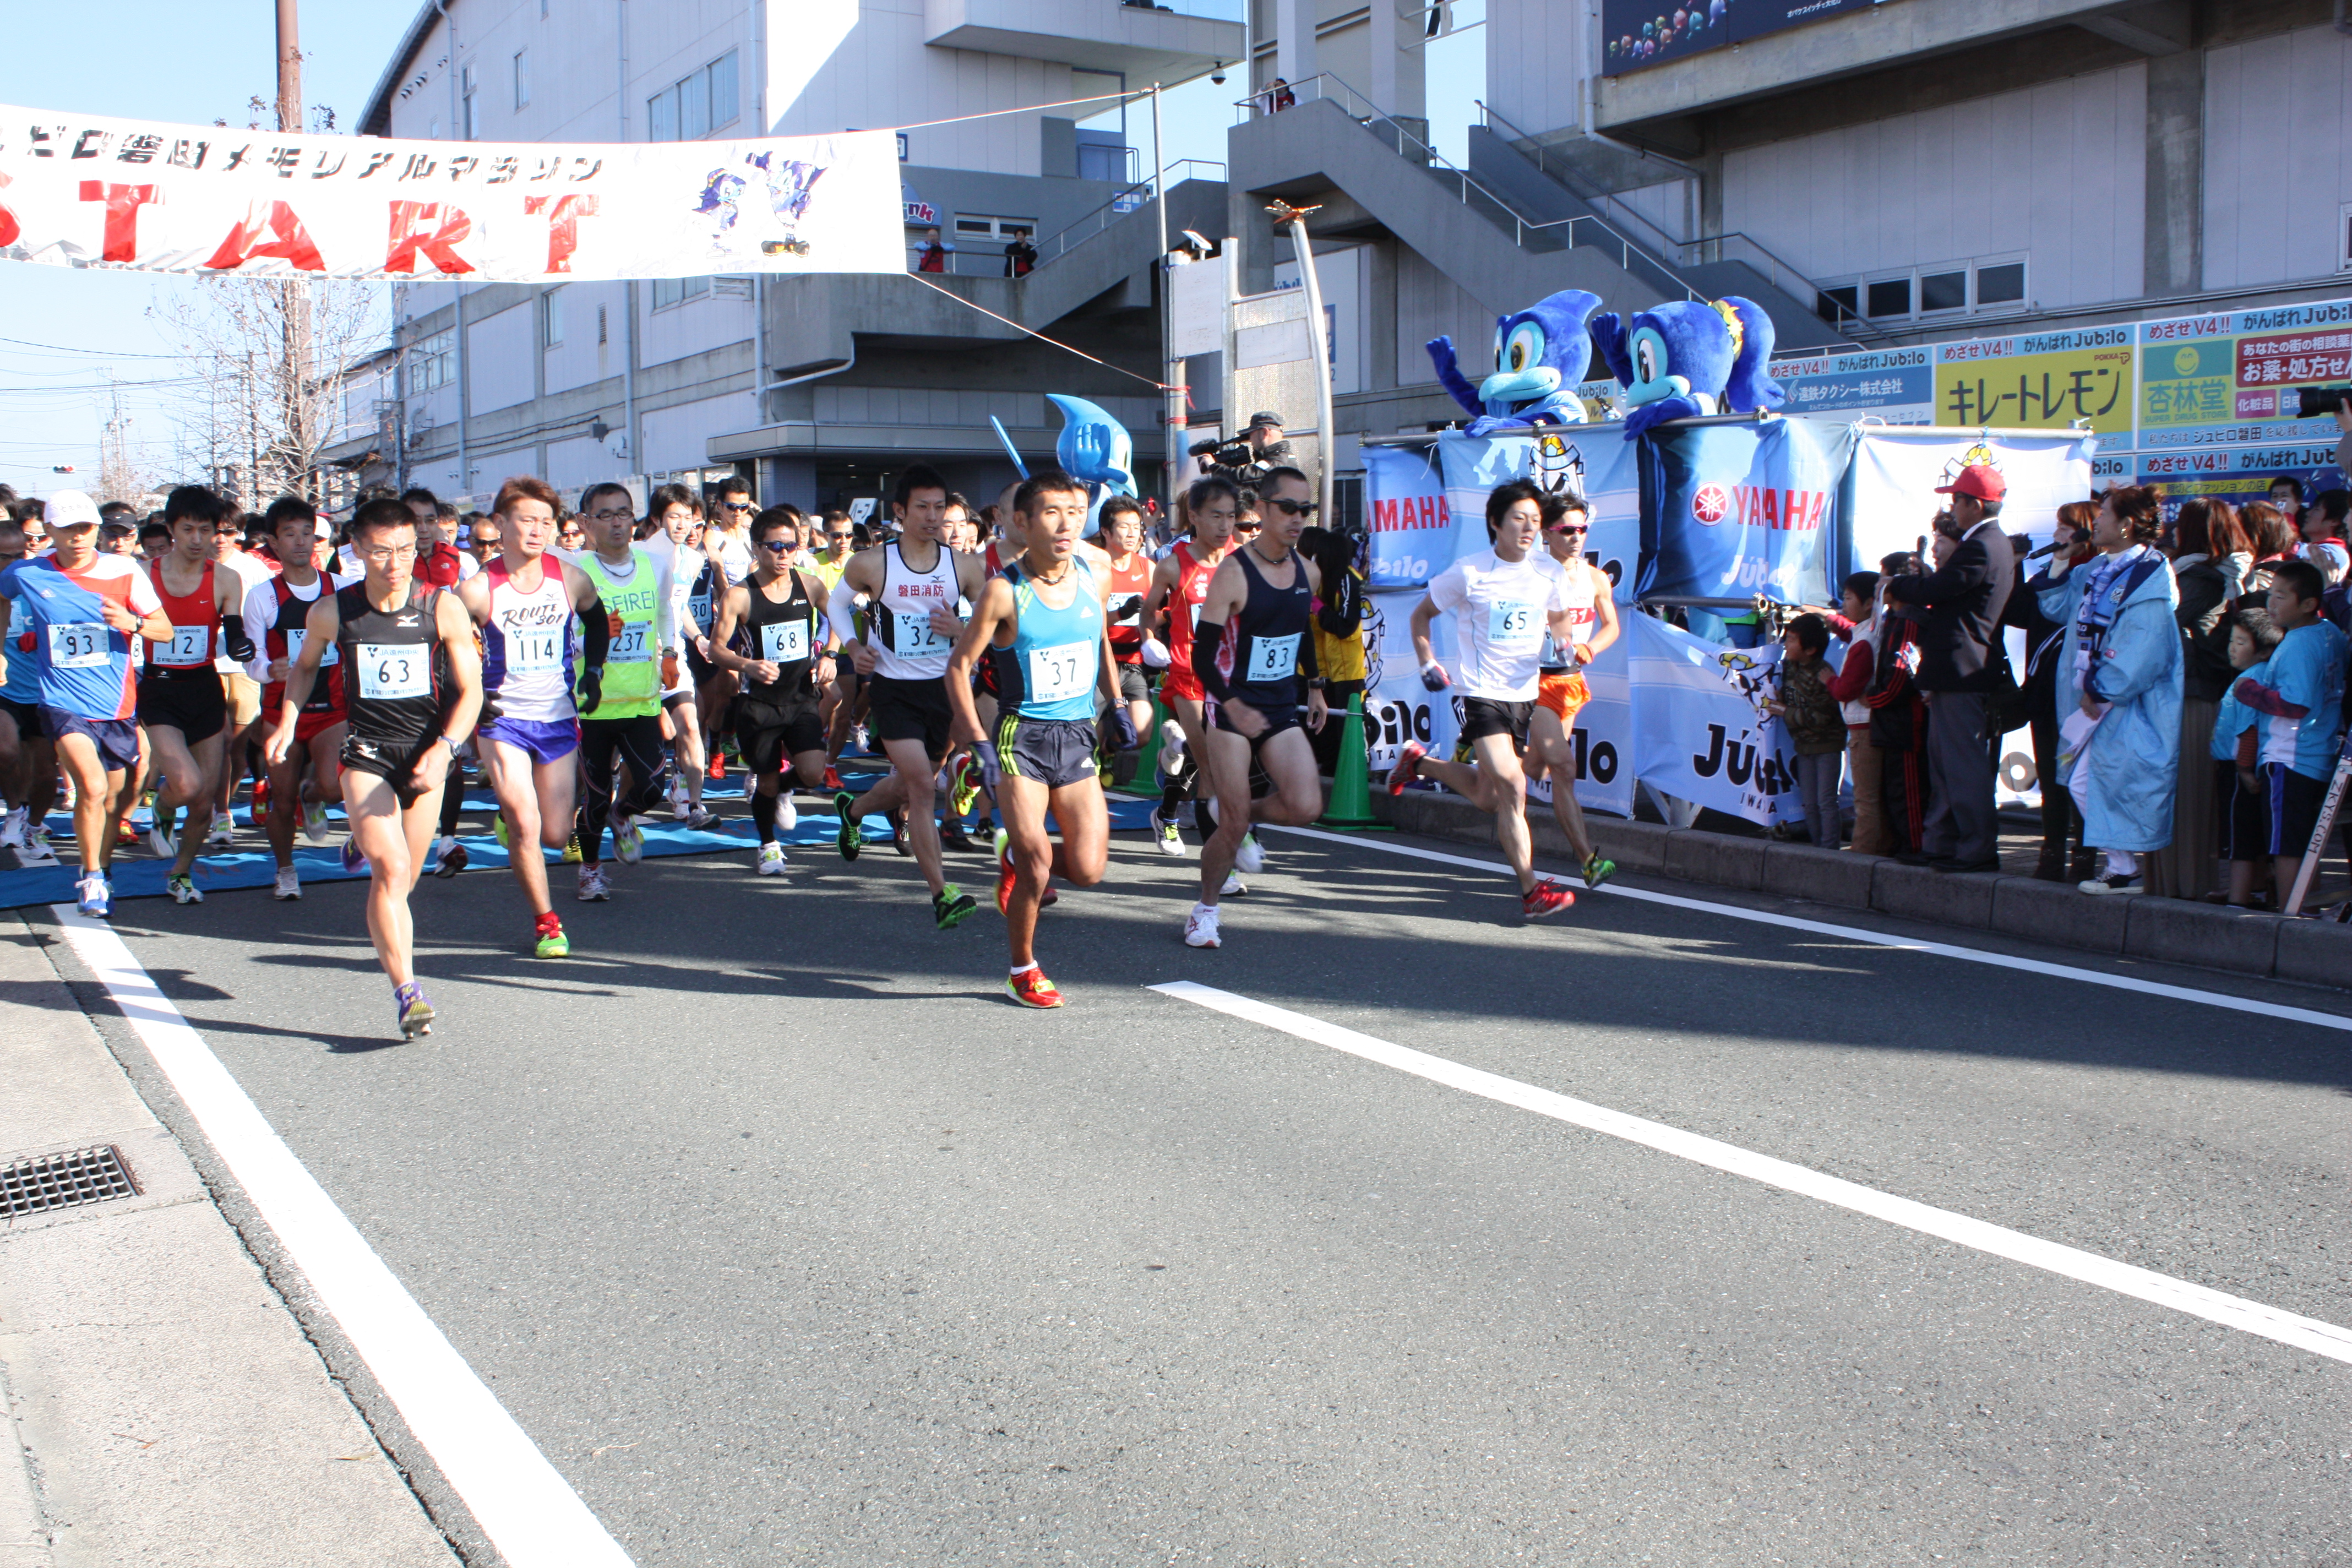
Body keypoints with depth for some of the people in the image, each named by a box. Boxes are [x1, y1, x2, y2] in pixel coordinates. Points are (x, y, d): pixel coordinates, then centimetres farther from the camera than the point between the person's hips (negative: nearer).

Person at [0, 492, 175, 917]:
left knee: (111, 801, 13)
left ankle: (100, 875, 37)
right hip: (64, 704, -2)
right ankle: (91, 877, -4)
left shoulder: (124, 572, -3)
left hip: (117, 707, 2)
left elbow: (166, 630, -1)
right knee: (91, 787, -22)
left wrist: (132, 622, -20)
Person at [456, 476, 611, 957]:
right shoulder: (479, 589, -12)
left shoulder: (571, 580, -2)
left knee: (556, 836, 5)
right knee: (526, 827, -12)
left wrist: (593, 672, 10)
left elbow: (597, 621, 19)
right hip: (502, 719, -3)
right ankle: (546, 922, 5)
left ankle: (510, 821, 40)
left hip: (559, 719, 3)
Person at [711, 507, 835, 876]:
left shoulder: (810, 586, 0)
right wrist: (747, 666, -24)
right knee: (767, 782, 6)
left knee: (813, 774, -14)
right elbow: (717, 648, -6)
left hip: (802, 697, 2)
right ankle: (768, 846, 34)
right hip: (759, 703, -2)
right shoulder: (740, 596, -9)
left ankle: (784, 787, 25)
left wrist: (828, 656, 1)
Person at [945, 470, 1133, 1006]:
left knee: (1087, 870, -4)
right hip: (1022, 736, -4)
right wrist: (977, 741, -13)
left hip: (1078, 736, 4)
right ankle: (1023, 968, 15)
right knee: (1037, 856, -9)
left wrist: (1116, 708, 17)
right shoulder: (1004, 592, -12)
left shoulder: (1093, 581, 1)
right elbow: (959, 666, -6)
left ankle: (1015, 858, 29)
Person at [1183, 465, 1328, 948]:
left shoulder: (1307, 572, 4)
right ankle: (1205, 910, 19)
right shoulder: (1234, 572, -15)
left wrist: (1315, 686, 21)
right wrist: (1233, 706, -30)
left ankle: (1242, 820, 18)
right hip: (1232, 711, -5)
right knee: (1232, 825, -4)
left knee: (1306, 806, -14)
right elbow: (1203, 655, -16)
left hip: (1282, 712, 5)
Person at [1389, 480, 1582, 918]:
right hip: (1482, 695, -5)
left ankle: (1418, 762, 38)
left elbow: (1558, 619, 21)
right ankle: (1531, 891, -12)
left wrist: (1565, 648, 1)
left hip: (1527, 694, 5)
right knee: (1511, 787, -17)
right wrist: (1427, 663, -6)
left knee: (1487, 797, 12)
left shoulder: (1550, 572, 2)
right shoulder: (1469, 573, -9)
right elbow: (1422, 614, 5)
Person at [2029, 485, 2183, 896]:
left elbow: (2141, 651, -20)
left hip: (2129, 706, -9)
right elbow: (2058, 606, 20)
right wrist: (2060, 560, 8)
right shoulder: (2098, 572, 12)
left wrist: (2100, 692, -16)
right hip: (2095, 698, 9)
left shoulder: (2149, 577, -15)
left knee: (2113, 782, -6)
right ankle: (2120, 863, 20)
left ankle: (2127, 870, 4)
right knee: (2081, 783, 11)